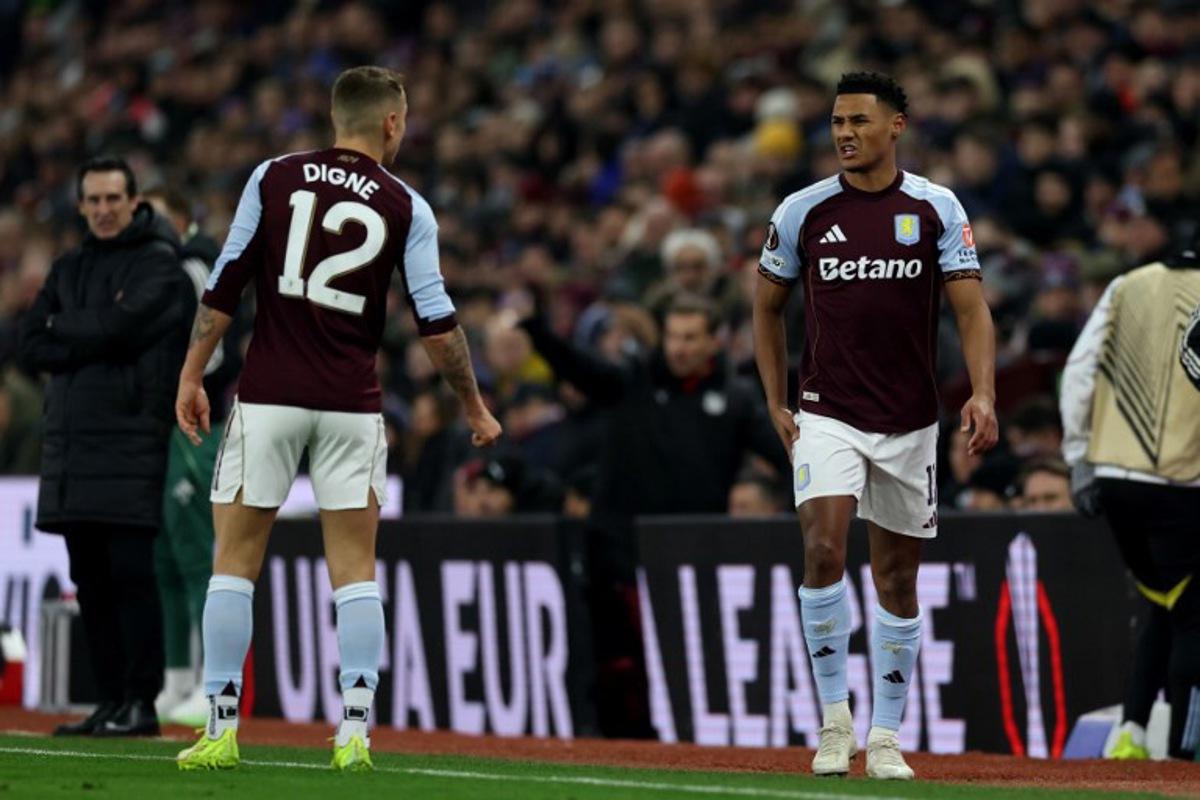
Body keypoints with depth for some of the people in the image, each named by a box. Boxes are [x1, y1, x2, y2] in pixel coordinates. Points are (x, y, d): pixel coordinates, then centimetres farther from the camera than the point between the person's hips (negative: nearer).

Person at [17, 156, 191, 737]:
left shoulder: (157, 263, 0)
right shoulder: (70, 268, 19)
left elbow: (119, 328, -15)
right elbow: (30, 348, 10)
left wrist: (62, 327, 2)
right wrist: (93, 342, -6)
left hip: (130, 442, -6)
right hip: (70, 444, 6)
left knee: (130, 572, -10)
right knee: (90, 580, 6)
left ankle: (140, 702, -9)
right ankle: (110, 700, 10)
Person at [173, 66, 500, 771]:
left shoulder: (274, 178, 3)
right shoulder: (406, 208, 2)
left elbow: (226, 284, 0)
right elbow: (437, 321, 0)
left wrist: (193, 375, 6)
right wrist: (475, 406, 10)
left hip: (268, 396, 0)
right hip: (353, 405, 0)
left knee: (235, 560, 6)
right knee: (355, 567, 7)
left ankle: (221, 732, 4)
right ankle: (355, 733, 0)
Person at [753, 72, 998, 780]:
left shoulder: (937, 209, -1)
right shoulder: (804, 211, 0)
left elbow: (972, 307, -6)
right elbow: (768, 306, 13)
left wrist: (983, 392, -22)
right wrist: (776, 404, 5)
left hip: (910, 422, 1)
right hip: (827, 416, -1)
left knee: (898, 576, 7)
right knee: (823, 549, -20)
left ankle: (886, 736, 18)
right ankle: (835, 719, -7)